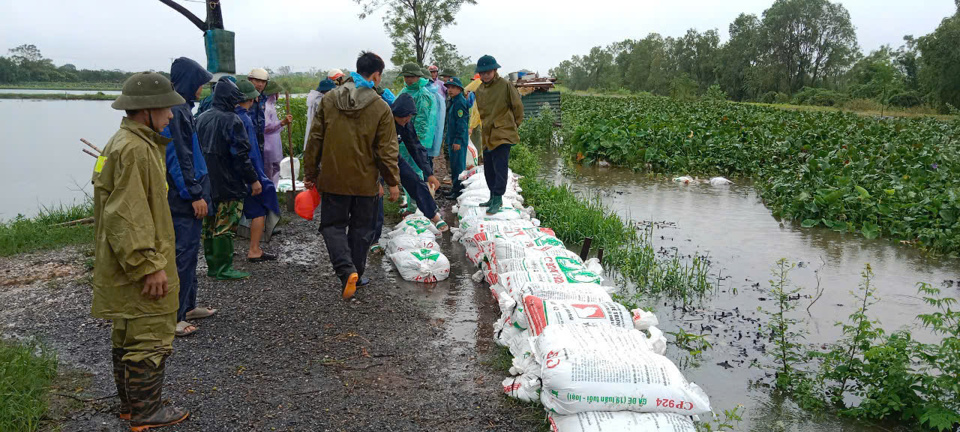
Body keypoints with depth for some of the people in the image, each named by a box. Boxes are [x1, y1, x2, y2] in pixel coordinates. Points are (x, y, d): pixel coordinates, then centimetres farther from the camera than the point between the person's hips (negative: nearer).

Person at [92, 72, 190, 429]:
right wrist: (149, 265, -23)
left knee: (128, 338, 19)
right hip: (141, 269, -11)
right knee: (151, 340, 0)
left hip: (129, 268, 11)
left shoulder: (131, 143, 14)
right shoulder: (133, 150, -20)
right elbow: (126, 216, -25)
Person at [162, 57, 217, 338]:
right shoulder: (174, 110, -16)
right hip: (183, 198, -10)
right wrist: (195, 194, -19)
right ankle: (172, 316, 3)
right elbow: (178, 157, -21)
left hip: (190, 196, 10)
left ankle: (187, 306, 28)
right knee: (182, 253, -5)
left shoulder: (183, 108, 14)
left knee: (190, 250, 17)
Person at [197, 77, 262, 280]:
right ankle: (223, 269, 1)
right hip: (228, 183, -8)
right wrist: (253, 179, -10)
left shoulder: (201, 119, 11)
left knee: (209, 224, 14)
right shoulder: (232, 120, -13)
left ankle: (212, 266, 22)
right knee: (226, 226, -2)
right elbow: (240, 154, -16)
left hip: (206, 183, 8)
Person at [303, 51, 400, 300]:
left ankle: (346, 270, -10)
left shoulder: (329, 100, -1)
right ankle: (355, 276, 22)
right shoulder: (381, 107, -9)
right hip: (365, 182, -1)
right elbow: (386, 149, -7)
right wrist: (392, 181, 2)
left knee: (333, 225, 11)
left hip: (333, 179, 1)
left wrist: (310, 172, 10)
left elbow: (315, 139, 2)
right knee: (361, 229, 15)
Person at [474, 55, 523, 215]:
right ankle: (493, 197, 25)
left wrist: (514, 125, 5)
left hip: (503, 134, -7)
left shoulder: (505, 86, -9)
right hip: (487, 136, 7)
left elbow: (518, 107, -3)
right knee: (488, 169, 13)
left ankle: (497, 199, -4)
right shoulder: (479, 91, 9)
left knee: (500, 167, -10)